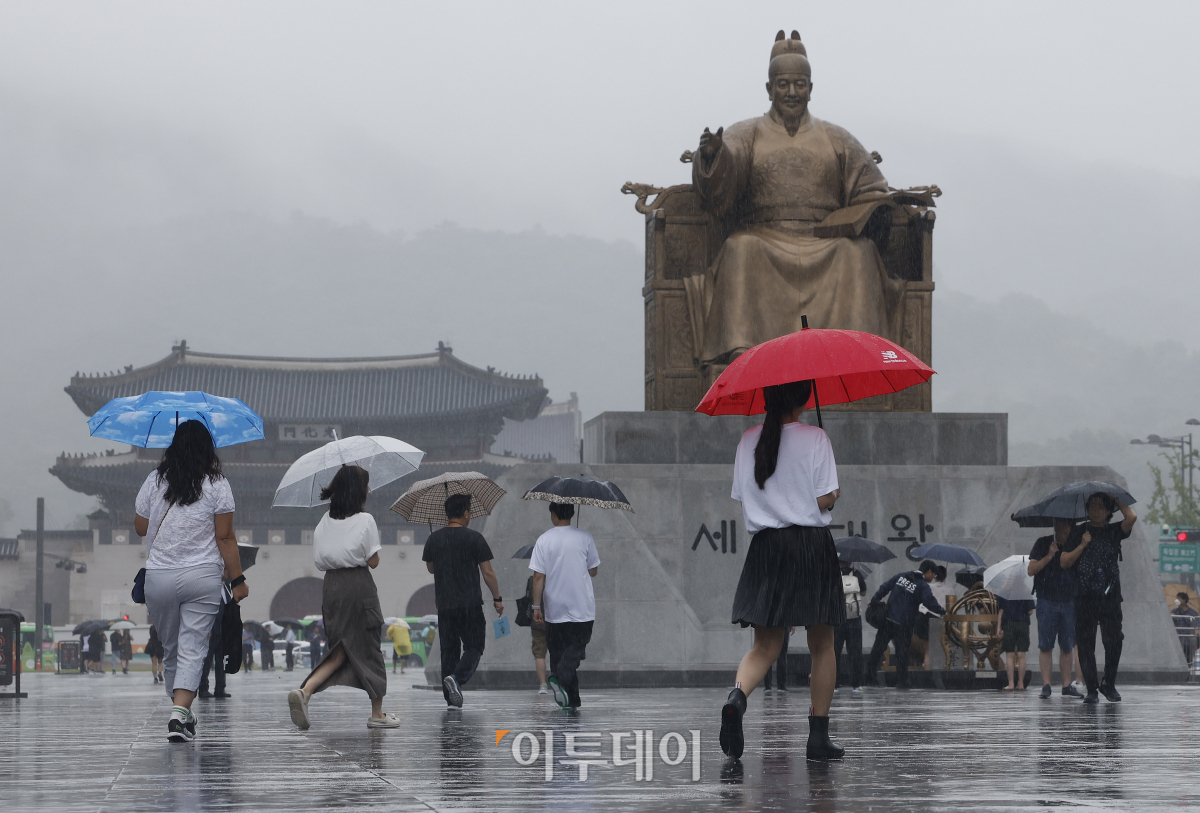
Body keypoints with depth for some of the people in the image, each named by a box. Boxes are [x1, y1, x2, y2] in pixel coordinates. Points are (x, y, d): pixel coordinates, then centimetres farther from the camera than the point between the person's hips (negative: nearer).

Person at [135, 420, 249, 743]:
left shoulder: (154, 482, 3)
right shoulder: (217, 486, -3)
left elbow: (140, 528, 13)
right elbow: (225, 537, -4)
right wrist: (237, 579, 1)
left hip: (159, 578, 2)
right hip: (203, 577, -2)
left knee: (170, 648, 15)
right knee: (193, 649, -4)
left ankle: (181, 712, 23)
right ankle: (180, 712, -20)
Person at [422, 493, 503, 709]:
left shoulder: (434, 539, 5)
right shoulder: (474, 538, -7)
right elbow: (487, 572, -5)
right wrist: (497, 598, 4)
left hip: (444, 604, 4)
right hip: (470, 605, -4)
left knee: (449, 650, 10)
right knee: (473, 647, 4)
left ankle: (451, 699, 7)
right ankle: (457, 677, -22)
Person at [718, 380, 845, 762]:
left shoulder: (749, 440, 7)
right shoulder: (815, 439, -6)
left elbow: (743, 497, 11)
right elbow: (824, 500, -10)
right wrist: (836, 494, 11)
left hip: (765, 545, 3)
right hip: (811, 544, -3)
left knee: (765, 645, 4)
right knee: (822, 645, 8)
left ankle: (737, 696, -27)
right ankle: (818, 737, 8)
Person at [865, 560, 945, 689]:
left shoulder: (900, 577, 9)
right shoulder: (923, 586, -7)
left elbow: (884, 587, 8)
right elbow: (930, 603, -15)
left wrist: (874, 600, 16)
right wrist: (942, 612, 0)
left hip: (888, 620, 4)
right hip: (904, 624, -4)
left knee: (878, 648, 9)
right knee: (902, 653, 3)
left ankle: (869, 675, 9)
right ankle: (901, 682, 6)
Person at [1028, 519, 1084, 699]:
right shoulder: (1043, 544, 4)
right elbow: (1031, 570, -4)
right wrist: (1049, 556, -13)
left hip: (1069, 602, 2)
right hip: (1047, 601, -2)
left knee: (1067, 646, 3)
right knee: (1045, 646, -5)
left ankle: (1067, 685, 6)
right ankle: (1046, 685, -4)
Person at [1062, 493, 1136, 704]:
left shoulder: (1113, 531, 10)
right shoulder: (1079, 532, 11)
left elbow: (1131, 517, -10)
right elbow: (1065, 562, 7)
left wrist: (1117, 500, 2)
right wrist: (1083, 545, -4)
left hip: (1109, 596, 0)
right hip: (1084, 597, 0)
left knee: (1113, 641, -6)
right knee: (1085, 644, -1)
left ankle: (1109, 684, 10)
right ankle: (1091, 688, 4)